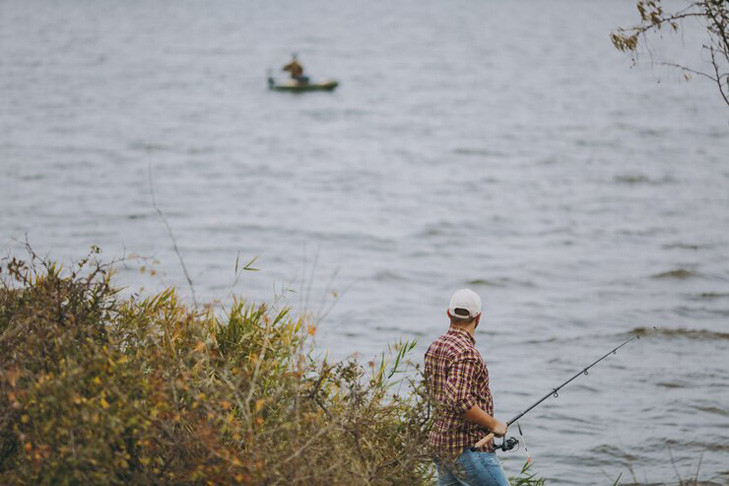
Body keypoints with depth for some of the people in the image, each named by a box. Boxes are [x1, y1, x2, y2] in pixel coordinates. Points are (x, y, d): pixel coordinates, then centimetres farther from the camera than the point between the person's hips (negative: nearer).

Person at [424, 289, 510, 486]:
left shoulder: (434, 347, 11)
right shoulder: (466, 353, -18)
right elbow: (460, 401, -28)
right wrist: (493, 424, -15)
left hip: (439, 444, 9)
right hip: (467, 446, -9)